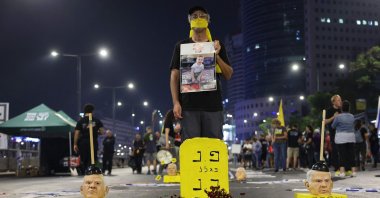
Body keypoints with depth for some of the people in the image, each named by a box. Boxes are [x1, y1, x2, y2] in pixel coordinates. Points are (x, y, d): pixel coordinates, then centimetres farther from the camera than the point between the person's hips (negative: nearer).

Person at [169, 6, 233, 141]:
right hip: (189, 105, -1)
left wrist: (216, 55, -6)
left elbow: (228, 75, 11)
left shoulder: (217, 46, 16)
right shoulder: (182, 46, 13)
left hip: (213, 104, 1)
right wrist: (176, 102, -3)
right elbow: (174, 75, 9)